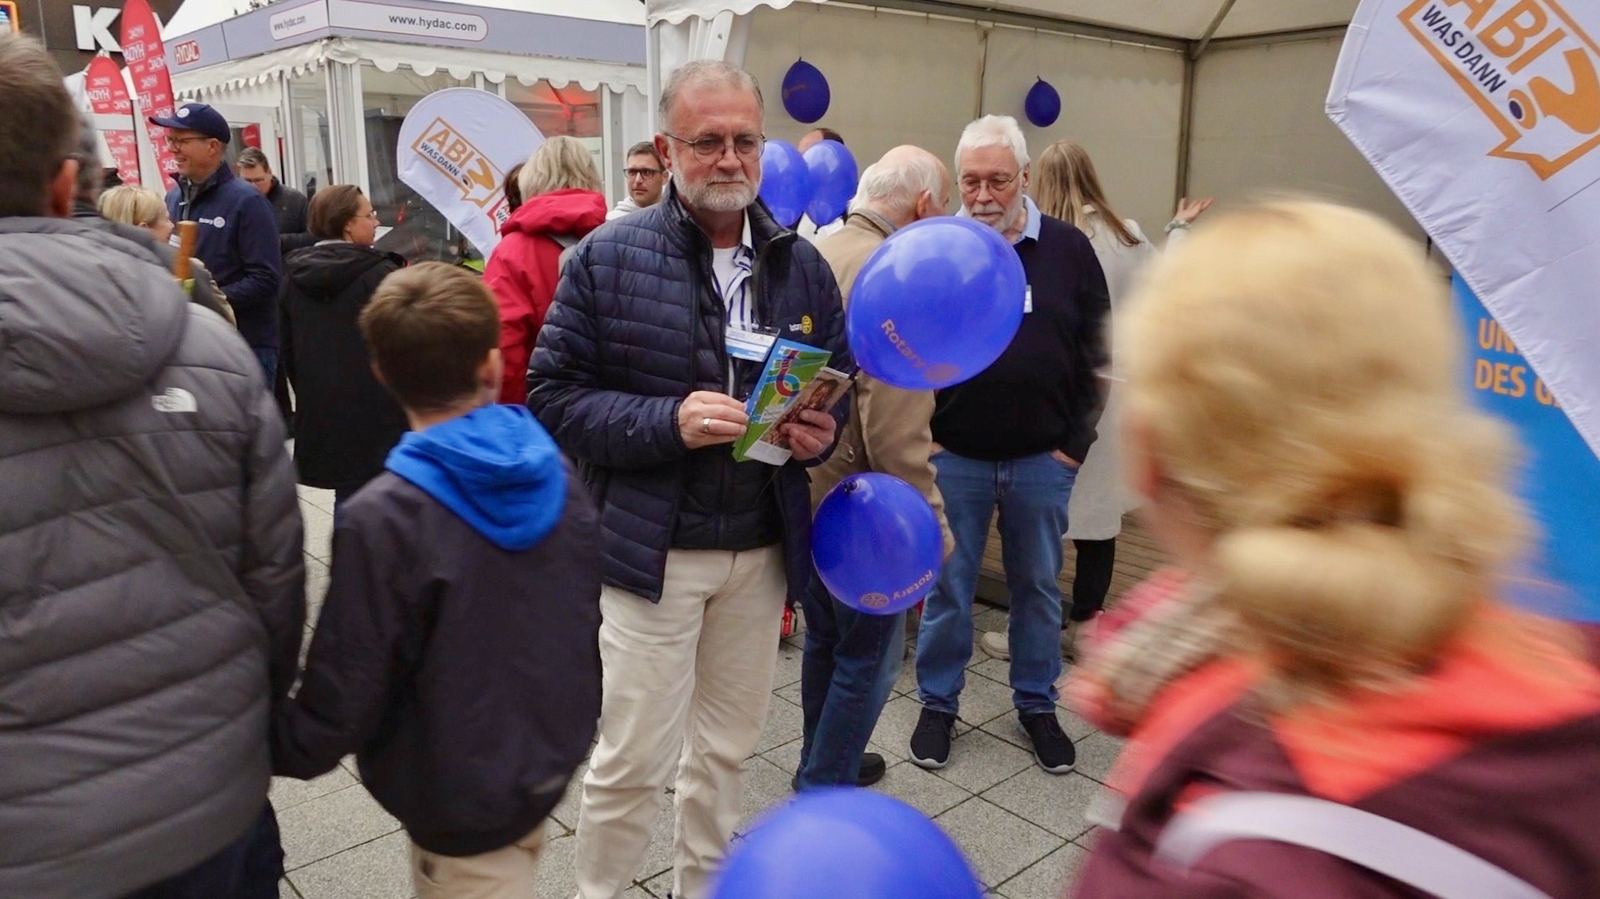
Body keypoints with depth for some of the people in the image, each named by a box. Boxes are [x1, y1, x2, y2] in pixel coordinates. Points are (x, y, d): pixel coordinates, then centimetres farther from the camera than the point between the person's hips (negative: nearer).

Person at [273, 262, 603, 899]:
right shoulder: (556, 472, -10)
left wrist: (271, 749, 0)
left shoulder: (382, 523, -26)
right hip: (553, 761, 5)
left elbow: (339, 709, -20)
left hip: (461, 806, -5)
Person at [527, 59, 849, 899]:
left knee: (727, 746, 19)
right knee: (634, 756, 5)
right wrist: (669, 420, -23)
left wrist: (822, 430, -9)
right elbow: (553, 395, -9)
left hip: (764, 550, 4)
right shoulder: (609, 255, -8)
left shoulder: (801, 263, 5)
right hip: (652, 548, -4)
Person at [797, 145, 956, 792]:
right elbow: (895, 428, -26)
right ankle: (825, 794, 20)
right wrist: (931, 524, -18)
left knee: (825, 637, 24)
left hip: (805, 491, 9)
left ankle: (822, 762, 41)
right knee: (870, 657, 8)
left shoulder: (814, 256, 5)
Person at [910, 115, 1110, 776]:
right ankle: (939, 702, 28)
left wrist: (1076, 442, -2)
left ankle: (1037, 704, 32)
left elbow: (1095, 355, 3)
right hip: (953, 458, -1)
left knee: (1039, 586, 14)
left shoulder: (1068, 248, 0)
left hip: (1042, 460, 1)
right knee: (947, 587, 10)